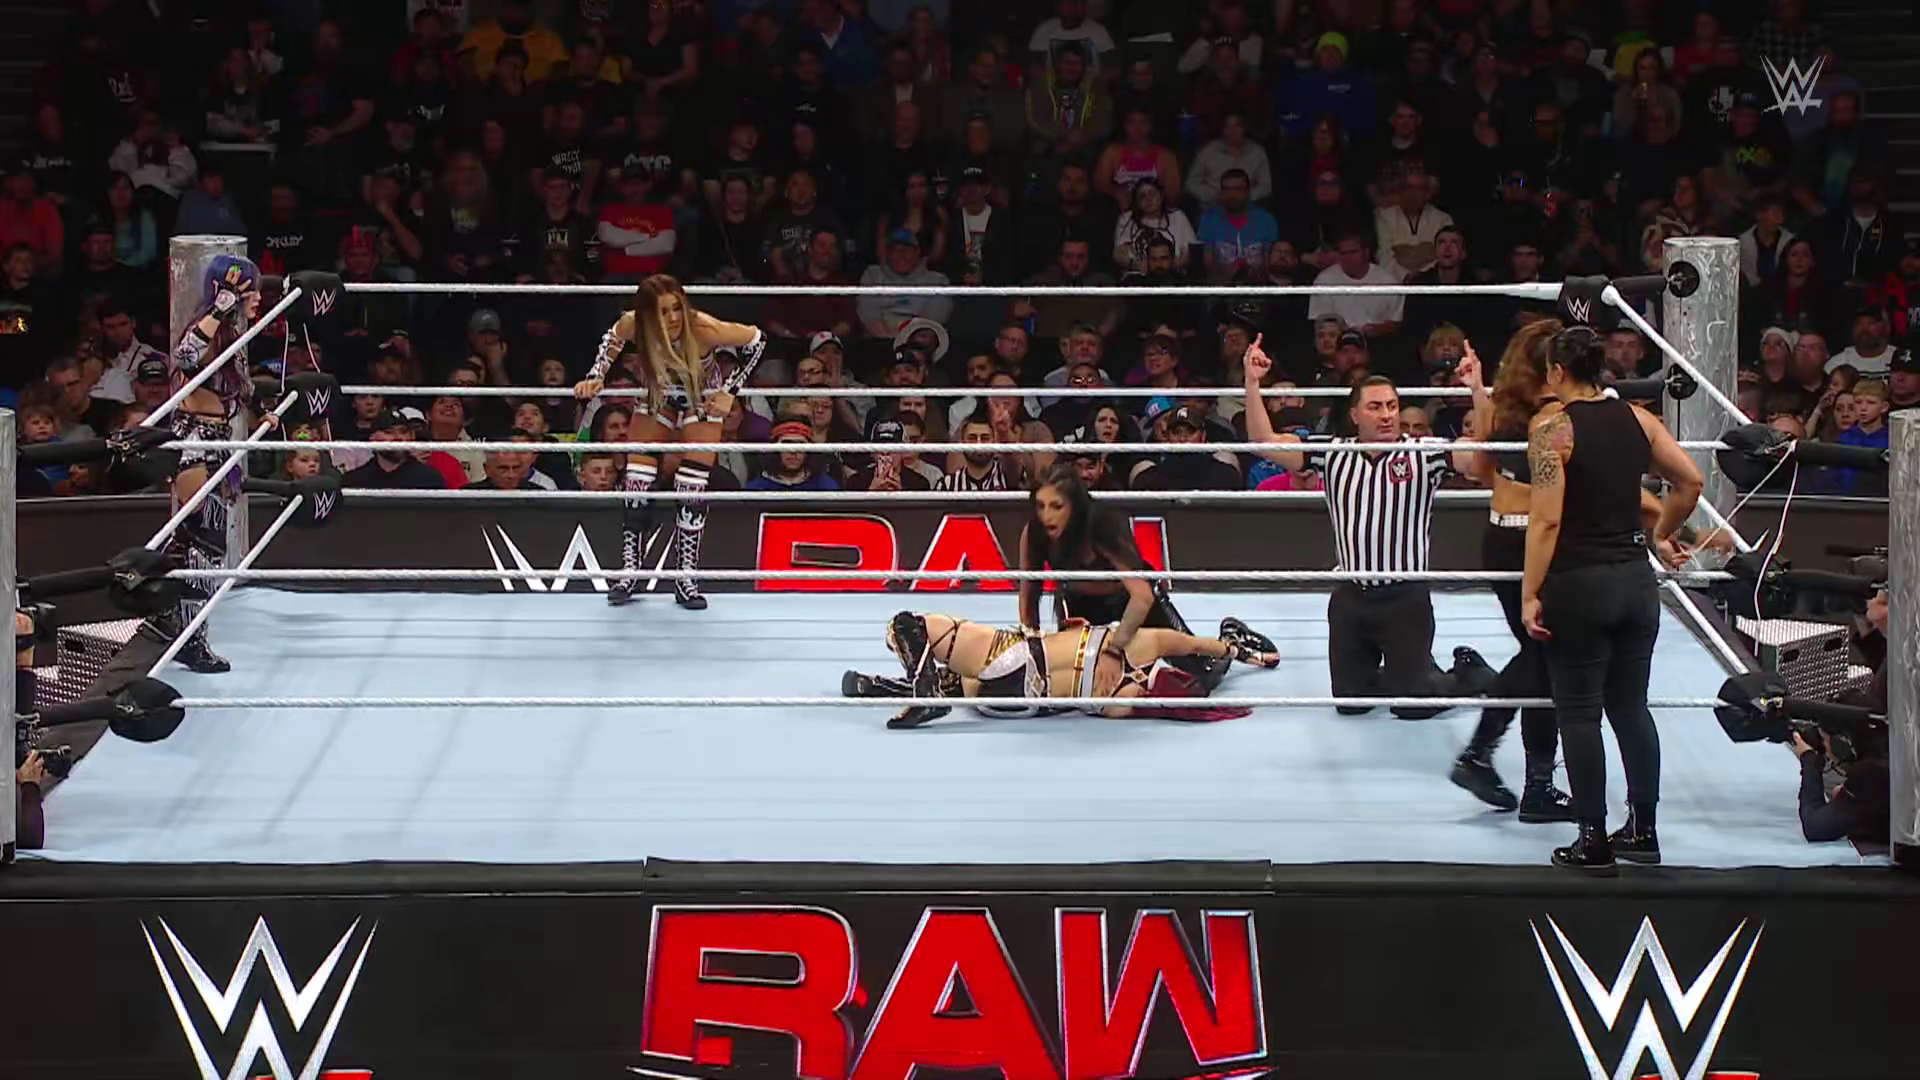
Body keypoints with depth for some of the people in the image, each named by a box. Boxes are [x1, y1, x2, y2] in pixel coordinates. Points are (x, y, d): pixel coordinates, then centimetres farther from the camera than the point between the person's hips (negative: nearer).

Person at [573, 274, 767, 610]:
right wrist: (597, 375, -17)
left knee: (692, 491, -7)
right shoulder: (632, 325, -32)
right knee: (636, 487, -3)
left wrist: (730, 391, -22)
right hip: (657, 397, 2)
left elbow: (756, 340, -21)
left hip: (702, 400, -2)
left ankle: (686, 579, 2)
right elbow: (612, 337, -4)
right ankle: (629, 572, 8)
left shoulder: (704, 329, -39)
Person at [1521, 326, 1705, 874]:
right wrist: (1660, 536, 23)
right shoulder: (1636, 418, 6)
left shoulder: (1551, 425, -11)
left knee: (1579, 713, 3)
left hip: (1578, 583, -6)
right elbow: (1690, 482, 8)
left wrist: (1530, 593, -14)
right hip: (1636, 579, 6)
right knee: (1631, 705, 15)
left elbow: (1547, 519, -17)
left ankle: (1593, 840, 5)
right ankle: (1642, 829, 19)